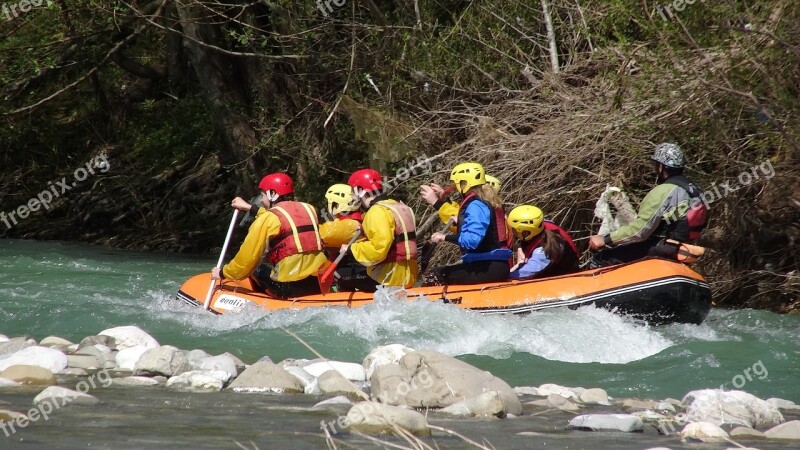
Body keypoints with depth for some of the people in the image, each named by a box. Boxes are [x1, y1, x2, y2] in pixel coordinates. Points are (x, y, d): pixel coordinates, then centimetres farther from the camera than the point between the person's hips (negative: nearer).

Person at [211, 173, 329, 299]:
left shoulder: (268, 219, -3)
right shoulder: (309, 209, 13)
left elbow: (247, 259, -2)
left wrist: (223, 273, 14)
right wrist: (249, 207, 41)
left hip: (289, 288, -5)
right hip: (319, 284, 5)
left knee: (255, 269, 24)